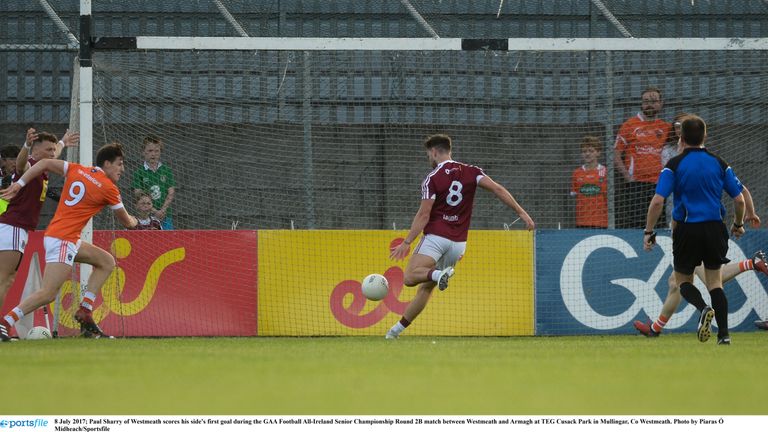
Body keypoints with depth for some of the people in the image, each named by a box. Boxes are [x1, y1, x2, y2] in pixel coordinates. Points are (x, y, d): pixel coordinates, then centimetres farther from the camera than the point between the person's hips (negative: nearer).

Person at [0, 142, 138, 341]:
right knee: (48, 294, -14)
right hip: (63, 241, -9)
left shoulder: (78, 170, 11)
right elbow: (126, 221, 8)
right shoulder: (109, 188, -6)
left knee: (106, 261, 17)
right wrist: (132, 221, 32)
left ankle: (84, 311, 11)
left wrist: (19, 184, 8)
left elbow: (44, 163, 8)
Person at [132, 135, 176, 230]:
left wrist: (162, 210, -10)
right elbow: (138, 196, -4)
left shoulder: (167, 171, 8)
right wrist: (154, 211, -13)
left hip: (165, 217, 2)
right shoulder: (139, 172, 3)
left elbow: (171, 193, 4)